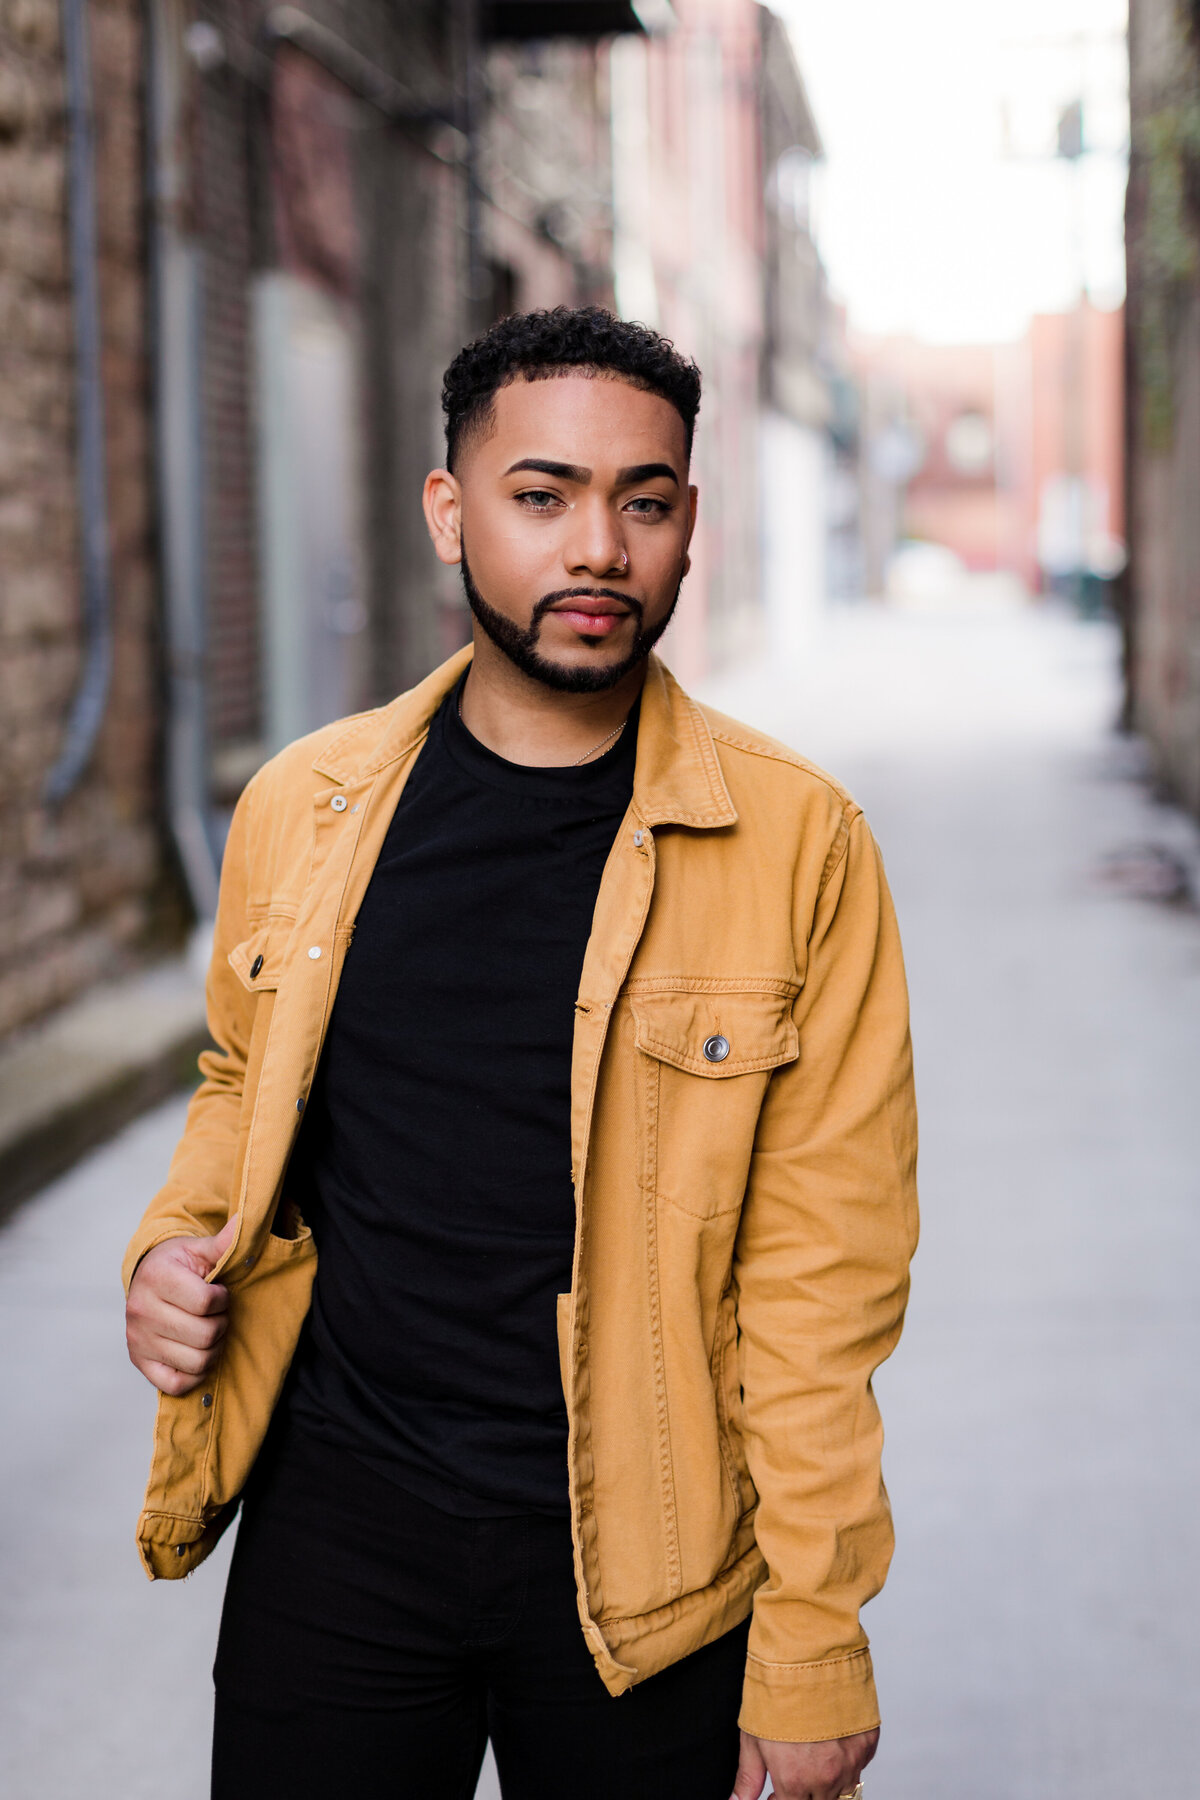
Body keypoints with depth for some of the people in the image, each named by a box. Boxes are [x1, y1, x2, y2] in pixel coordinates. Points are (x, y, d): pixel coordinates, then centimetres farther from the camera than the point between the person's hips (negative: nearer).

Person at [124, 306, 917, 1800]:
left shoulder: (796, 843, -9)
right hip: (335, 1521, 3)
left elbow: (823, 1271, -9)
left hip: (644, 1559, -2)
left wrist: (812, 1654, -10)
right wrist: (178, 1246, -2)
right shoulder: (300, 807, 1)